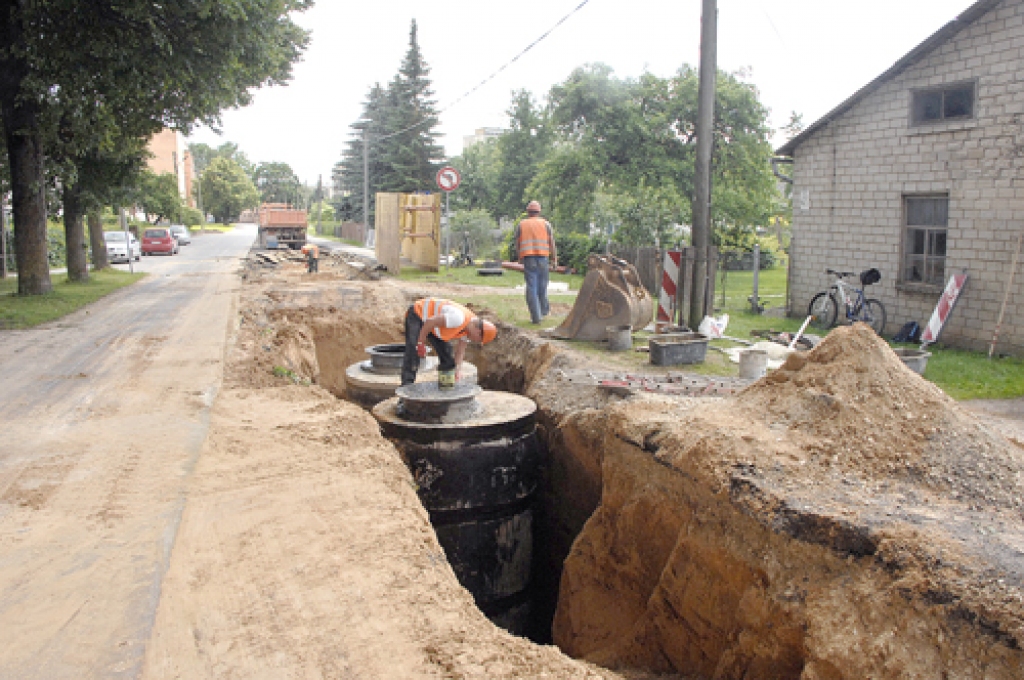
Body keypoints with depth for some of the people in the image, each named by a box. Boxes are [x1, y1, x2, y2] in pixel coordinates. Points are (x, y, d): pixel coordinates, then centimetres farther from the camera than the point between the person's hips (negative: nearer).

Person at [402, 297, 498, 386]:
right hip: (417, 314, -9)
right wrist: (421, 343, -24)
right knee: (413, 353, -22)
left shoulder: (469, 328, -6)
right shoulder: (459, 318, -36)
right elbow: (429, 322, -33)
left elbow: (460, 351, -1)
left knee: (448, 357, 7)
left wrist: (458, 369, -15)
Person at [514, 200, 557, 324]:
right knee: (542, 286, 13)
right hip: (543, 257, 0)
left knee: (531, 287, -1)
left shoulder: (521, 225, 10)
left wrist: (520, 258, 26)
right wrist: (555, 259, 10)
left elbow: (517, 244, 11)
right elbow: (551, 243, 4)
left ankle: (536, 316, -4)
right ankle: (544, 310, 28)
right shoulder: (545, 224, 8)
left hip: (528, 258, 0)